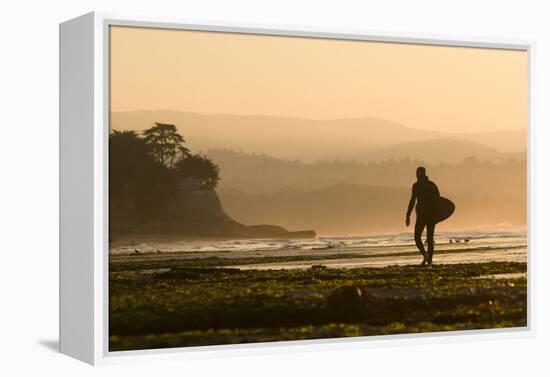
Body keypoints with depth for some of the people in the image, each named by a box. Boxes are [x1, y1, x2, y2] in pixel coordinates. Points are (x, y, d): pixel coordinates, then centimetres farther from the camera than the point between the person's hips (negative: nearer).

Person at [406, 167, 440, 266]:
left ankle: (425, 255, -17)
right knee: (430, 239, 11)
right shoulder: (432, 185, 10)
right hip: (432, 215, 5)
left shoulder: (416, 185, -6)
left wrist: (408, 216, -11)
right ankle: (429, 261, 4)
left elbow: (412, 200, -13)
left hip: (422, 215, -5)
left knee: (417, 237, 8)